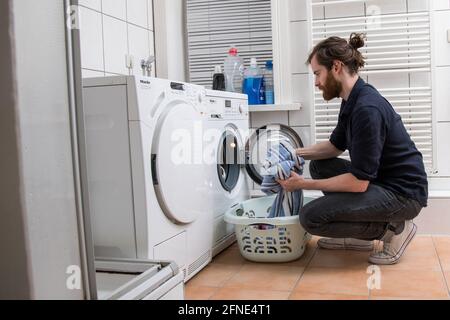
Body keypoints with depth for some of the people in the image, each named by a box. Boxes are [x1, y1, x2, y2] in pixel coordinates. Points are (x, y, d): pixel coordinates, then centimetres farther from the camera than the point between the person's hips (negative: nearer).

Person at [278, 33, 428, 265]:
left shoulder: (367, 109, -25)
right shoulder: (352, 101, 5)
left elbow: (358, 182, -25)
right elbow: (336, 145, 19)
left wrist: (304, 184, -17)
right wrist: (297, 154, 5)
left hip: (403, 193, -10)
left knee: (311, 217, -17)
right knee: (319, 166, 15)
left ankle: (393, 229, -3)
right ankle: (358, 237, 13)